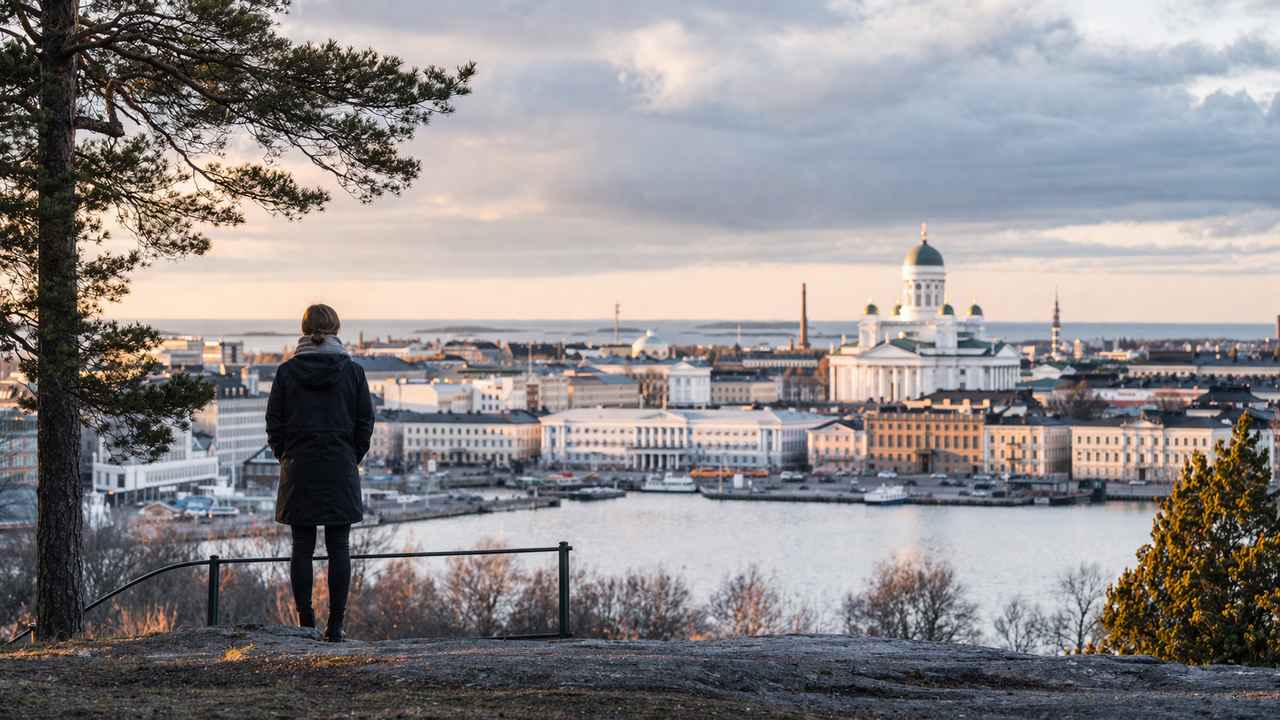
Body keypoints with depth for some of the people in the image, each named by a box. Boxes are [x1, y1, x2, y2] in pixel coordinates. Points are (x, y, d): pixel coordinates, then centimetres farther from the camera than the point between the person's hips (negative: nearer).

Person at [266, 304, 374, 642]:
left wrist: (286, 457, 12)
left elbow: (274, 423, 0)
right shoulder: (352, 371, -1)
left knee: (302, 548, 5)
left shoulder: (287, 371, -1)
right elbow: (365, 423, 1)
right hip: (341, 470, 0)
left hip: (299, 470, 0)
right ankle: (335, 625, 2)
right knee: (339, 548, 3)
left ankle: (305, 622, 3)